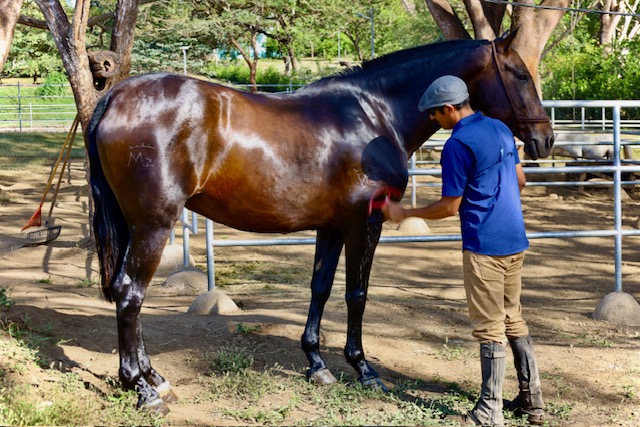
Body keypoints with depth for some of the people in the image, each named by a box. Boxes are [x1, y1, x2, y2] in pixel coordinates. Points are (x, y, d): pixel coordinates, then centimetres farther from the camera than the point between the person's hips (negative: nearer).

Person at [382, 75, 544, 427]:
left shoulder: (458, 145, -16)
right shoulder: (501, 129, 9)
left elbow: (449, 207, -12)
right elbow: (520, 180, 17)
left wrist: (404, 214, -2)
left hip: (484, 246, -8)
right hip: (515, 241, 8)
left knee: (490, 329, -1)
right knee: (514, 320, 17)